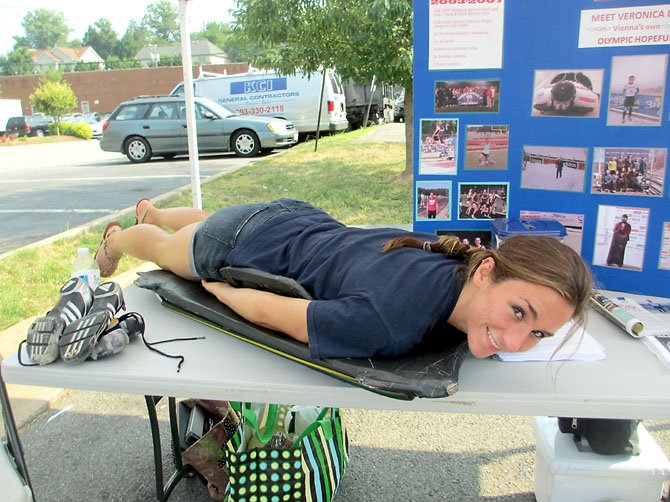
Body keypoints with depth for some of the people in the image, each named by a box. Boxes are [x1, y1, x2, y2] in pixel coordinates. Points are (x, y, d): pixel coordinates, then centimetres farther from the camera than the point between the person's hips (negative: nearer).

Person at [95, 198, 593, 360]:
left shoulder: (461, 254, -25)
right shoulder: (389, 326, -45)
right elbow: (264, 308, -32)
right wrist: (222, 291, -14)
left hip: (302, 218, 6)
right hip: (244, 240, -6)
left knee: (211, 221, 40)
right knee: (167, 247, 32)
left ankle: (153, 211, 74)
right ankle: (116, 239, 67)